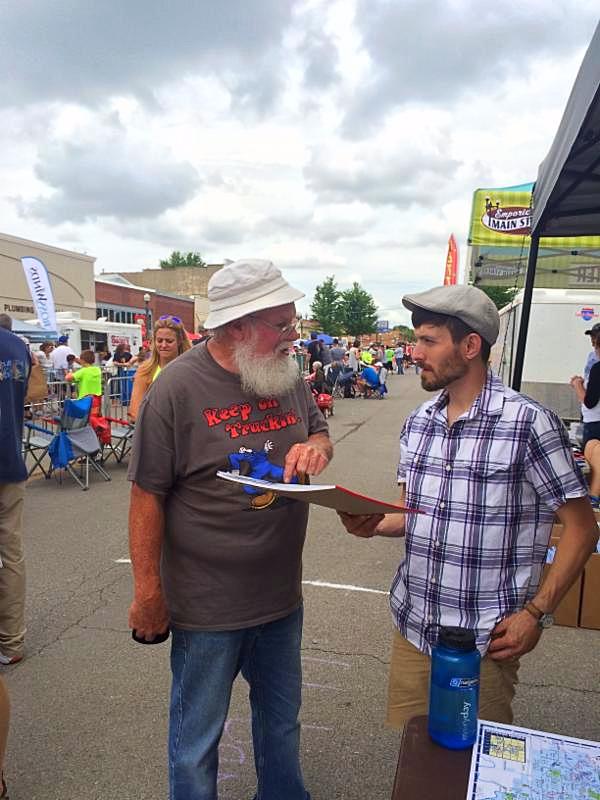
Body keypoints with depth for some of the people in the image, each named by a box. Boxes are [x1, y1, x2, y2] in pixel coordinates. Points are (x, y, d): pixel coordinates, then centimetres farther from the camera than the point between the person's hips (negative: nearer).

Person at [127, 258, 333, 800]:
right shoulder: (178, 387, -19)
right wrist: (148, 591, -12)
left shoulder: (288, 376, -2)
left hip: (283, 597, 6)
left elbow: (320, 430, 13)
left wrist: (316, 448, -12)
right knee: (197, 740, 16)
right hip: (207, 609, -5)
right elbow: (148, 495, -15)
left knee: (282, 720, 27)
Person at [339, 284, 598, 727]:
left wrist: (536, 613, -14)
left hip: (484, 643, -5)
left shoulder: (528, 423, -15)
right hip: (412, 629, 5)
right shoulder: (418, 423, 4)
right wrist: (376, 524, -8)